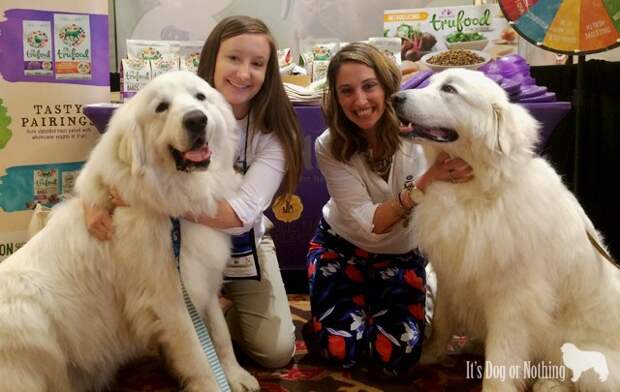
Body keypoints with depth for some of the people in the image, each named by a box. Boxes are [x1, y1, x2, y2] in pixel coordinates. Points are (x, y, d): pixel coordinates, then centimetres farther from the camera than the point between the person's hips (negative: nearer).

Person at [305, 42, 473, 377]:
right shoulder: (329, 147, -20)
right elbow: (370, 224, -27)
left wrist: (449, 173, -46)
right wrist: (426, 182, -43)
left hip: (401, 254, 1)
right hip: (340, 245, 0)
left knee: (396, 356, -15)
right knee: (341, 347, -17)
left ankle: (373, 304, 18)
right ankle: (358, 302, 17)